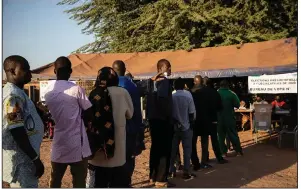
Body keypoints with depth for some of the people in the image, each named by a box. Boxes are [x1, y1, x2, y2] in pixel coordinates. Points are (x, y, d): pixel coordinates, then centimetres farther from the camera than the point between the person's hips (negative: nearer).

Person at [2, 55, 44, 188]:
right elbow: (17, 131, -24)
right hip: (20, 160, -10)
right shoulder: (13, 95, -19)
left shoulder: (18, 92, 11)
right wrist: (36, 159, -20)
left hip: (25, 157, 10)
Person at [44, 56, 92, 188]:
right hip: (77, 143, -5)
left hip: (58, 142, 5)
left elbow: (52, 114, 11)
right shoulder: (76, 89, -13)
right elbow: (88, 114, -8)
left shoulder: (48, 91, 4)